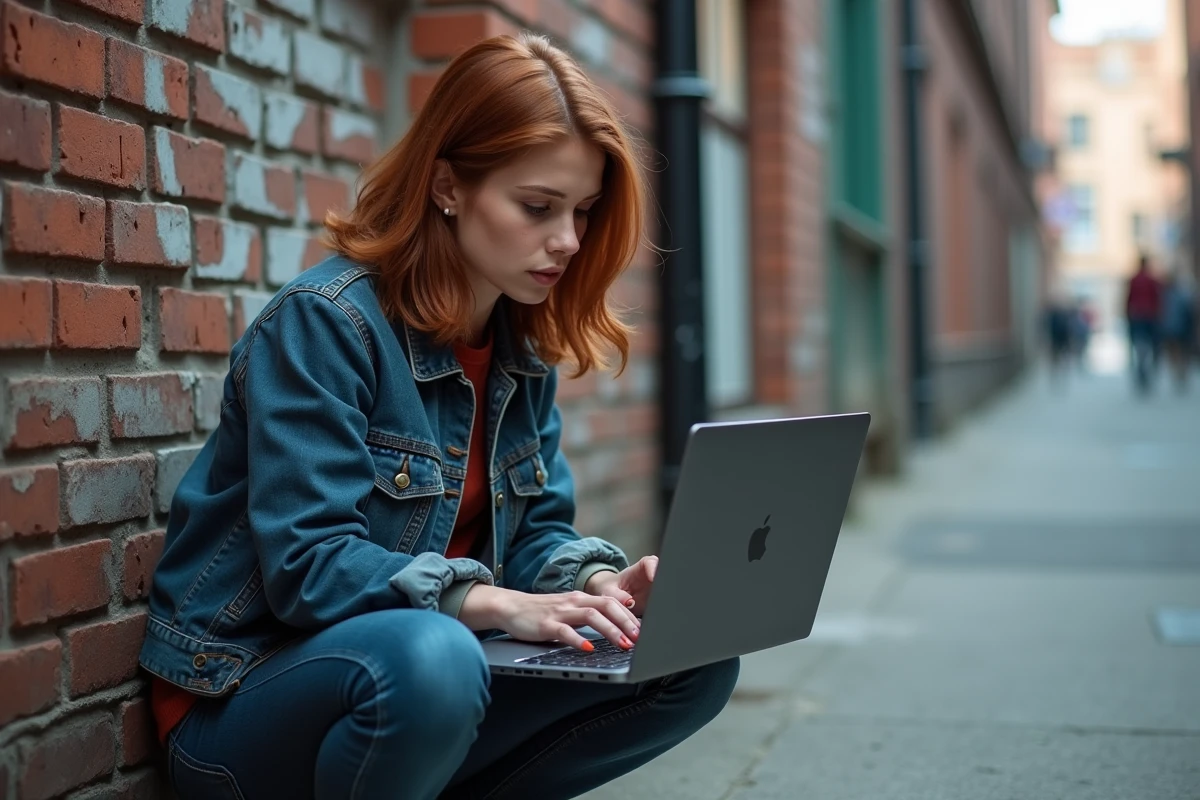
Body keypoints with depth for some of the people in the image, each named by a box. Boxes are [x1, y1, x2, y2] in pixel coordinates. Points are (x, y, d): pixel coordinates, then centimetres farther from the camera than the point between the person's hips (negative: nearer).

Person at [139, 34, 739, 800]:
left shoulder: (526, 342, 5)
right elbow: (305, 564, -24)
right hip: (249, 700, -7)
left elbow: (535, 529, 6)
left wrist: (601, 581, -16)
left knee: (696, 659, -5)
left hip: (429, 660, 7)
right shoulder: (324, 321, -18)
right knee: (427, 656, -39)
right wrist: (496, 604, -35)